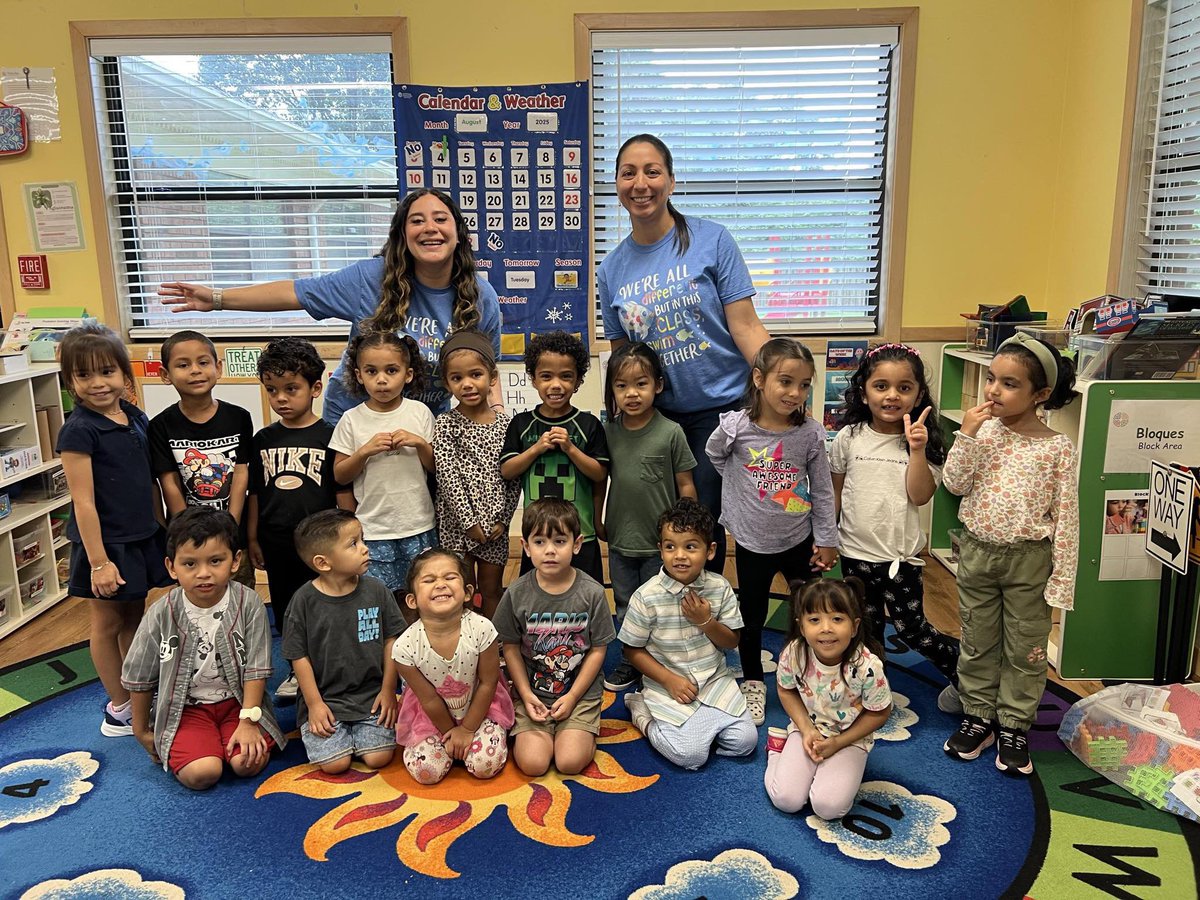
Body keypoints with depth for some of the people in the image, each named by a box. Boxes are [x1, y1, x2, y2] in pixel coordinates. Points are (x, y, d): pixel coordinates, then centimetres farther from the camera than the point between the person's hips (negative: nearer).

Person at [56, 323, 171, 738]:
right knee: (107, 624, 10)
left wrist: (161, 531, 12)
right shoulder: (78, 431, -18)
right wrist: (98, 561, -17)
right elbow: (83, 501, -18)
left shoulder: (136, 418, 2)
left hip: (143, 538, 6)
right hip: (106, 544, -6)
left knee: (134, 617, 18)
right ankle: (118, 709, 23)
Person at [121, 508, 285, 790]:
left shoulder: (248, 604, -15)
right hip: (187, 707, 0)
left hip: (238, 701, 0)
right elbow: (140, 676, 2)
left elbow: (256, 668, -10)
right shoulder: (162, 614, -13)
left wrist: (248, 722, -15)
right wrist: (141, 730, 10)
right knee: (201, 774, -21)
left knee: (248, 763, -20)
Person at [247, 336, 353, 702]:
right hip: (277, 545, 4)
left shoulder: (329, 436, -9)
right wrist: (252, 539, 9)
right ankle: (298, 672, 33)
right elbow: (255, 493, 9)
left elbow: (344, 494, -6)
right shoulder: (263, 440, 4)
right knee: (286, 613, 16)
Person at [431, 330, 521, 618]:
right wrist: (469, 521, -15)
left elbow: (515, 477, 1)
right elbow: (447, 477, -12)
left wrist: (503, 518, -6)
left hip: (495, 523, 2)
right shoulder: (446, 424, -6)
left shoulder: (505, 422, 1)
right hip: (458, 522, -2)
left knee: (492, 589, 14)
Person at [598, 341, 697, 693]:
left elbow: (685, 485, -5)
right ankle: (629, 663, 36)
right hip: (620, 541, 4)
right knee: (625, 608, 18)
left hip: (659, 544, -3)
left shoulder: (671, 432, -12)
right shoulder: (608, 432, -3)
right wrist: (598, 522, 11)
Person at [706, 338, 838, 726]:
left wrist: (827, 540, 2)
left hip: (800, 540, 1)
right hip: (753, 543, -1)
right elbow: (714, 455, 6)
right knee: (752, 617, 12)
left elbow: (822, 490, -2)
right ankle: (753, 683, 32)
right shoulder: (734, 427, -17)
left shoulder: (810, 433, -12)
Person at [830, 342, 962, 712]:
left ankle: (963, 674, 29)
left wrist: (917, 449, -24)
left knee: (912, 629, 4)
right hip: (856, 552, 2)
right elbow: (834, 493, 7)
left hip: (901, 554, -2)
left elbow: (920, 495, -15)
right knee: (867, 628, 15)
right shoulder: (849, 439, -3)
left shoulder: (924, 441, -5)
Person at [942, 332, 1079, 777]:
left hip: (1029, 559, -2)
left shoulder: (1057, 448, -11)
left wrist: (1062, 578, -9)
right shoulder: (982, 430, -3)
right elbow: (955, 484, -9)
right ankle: (978, 717, 31)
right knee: (977, 642, 15)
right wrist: (967, 434, -19)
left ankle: (1014, 727, 27)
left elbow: (1066, 516, -8)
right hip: (977, 552, 3)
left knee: (1025, 648, 11)